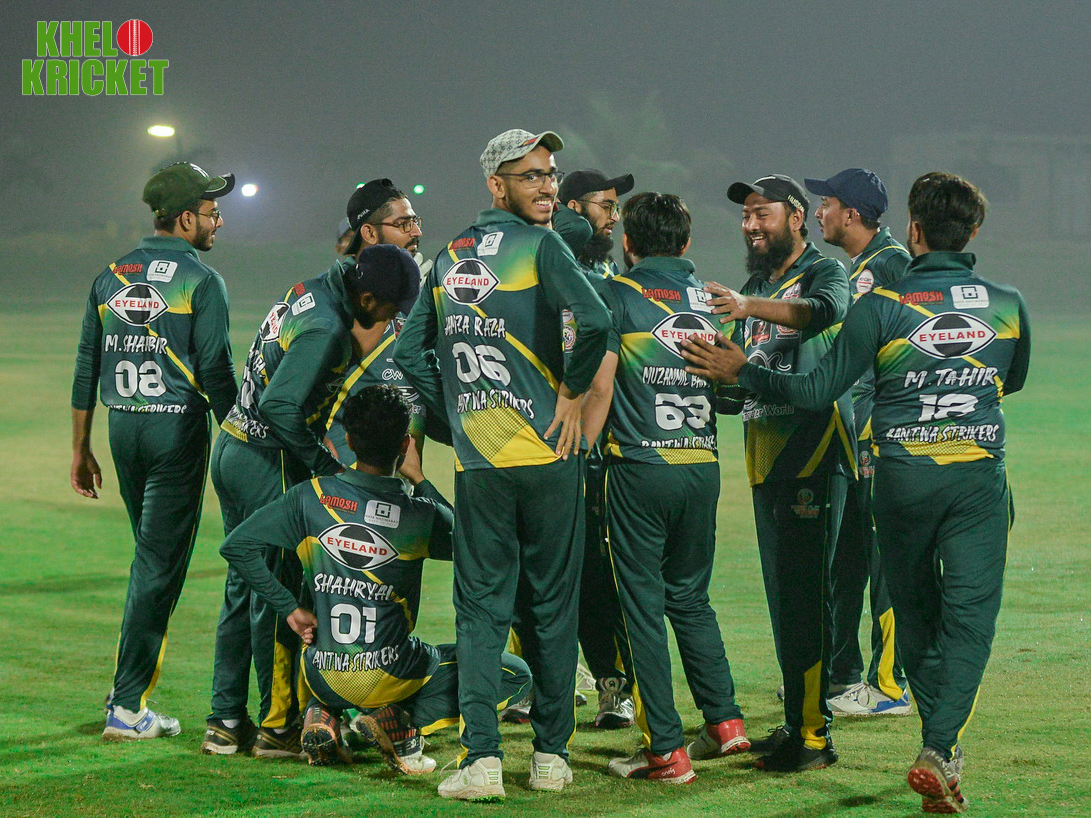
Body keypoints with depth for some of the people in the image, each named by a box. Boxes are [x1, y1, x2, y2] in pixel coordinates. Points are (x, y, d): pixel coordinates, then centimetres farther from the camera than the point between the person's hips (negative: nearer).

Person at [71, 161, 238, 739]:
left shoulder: (111, 277, 9)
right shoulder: (201, 281, -8)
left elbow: (87, 367, 10)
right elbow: (215, 372, -12)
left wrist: (81, 448, 15)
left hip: (123, 429, 6)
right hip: (178, 430, -6)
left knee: (152, 556, 19)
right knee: (161, 565, -1)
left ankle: (132, 690, 17)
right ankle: (127, 706, -2)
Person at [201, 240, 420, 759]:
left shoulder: (310, 293, 8)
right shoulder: (326, 330, -21)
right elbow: (279, 408, -26)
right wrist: (324, 464, -16)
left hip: (232, 448, 10)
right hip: (267, 463, -10)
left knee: (242, 589, 14)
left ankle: (225, 723, 18)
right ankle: (277, 726, 5)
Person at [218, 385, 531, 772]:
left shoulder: (311, 497, -5)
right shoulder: (420, 514, -11)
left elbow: (237, 546, -4)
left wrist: (290, 607, 3)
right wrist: (419, 479, 13)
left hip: (323, 678, 4)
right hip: (387, 675, -4)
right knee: (516, 675, 11)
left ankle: (323, 716, 8)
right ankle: (407, 720, -6)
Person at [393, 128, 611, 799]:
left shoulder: (450, 258, 11)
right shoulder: (542, 247, -7)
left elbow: (410, 352, 12)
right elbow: (593, 321, -23)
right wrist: (572, 392, -9)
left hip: (477, 463, 4)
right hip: (546, 453, -4)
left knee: (481, 609, 5)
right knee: (552, 605, 7)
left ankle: (482, 757, -7)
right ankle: (551, 755, 12)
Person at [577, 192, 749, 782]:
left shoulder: (620, 294, -4)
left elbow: (600, 386, -10)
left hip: (641, 467, -5)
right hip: (704, 466, 5)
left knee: (643, 605, 0)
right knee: (689, 597, 20)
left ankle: (666, 750, -2)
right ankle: (724, 721, 16)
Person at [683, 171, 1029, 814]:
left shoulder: (883, 305, -6)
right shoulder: (1009, 305, 3)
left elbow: (820, 389, -4)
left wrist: (741, 371, 8)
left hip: (902, 477, 0)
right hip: (980, 479, 0)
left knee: (916, 614, 15)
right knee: (969, 616, -1)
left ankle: (940, 744, 21)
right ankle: (942, 750, -16)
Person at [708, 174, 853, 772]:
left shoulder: (825, 272, -4)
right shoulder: (754, 286, 20)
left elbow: (824, 310, -30)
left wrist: (750, 307, -44)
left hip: (813, 452, -8)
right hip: (764, 451, 8)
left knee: (805, 592, -12)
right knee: (781, 594, 10)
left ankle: (815, 734, -12)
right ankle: (795, 722, 15)